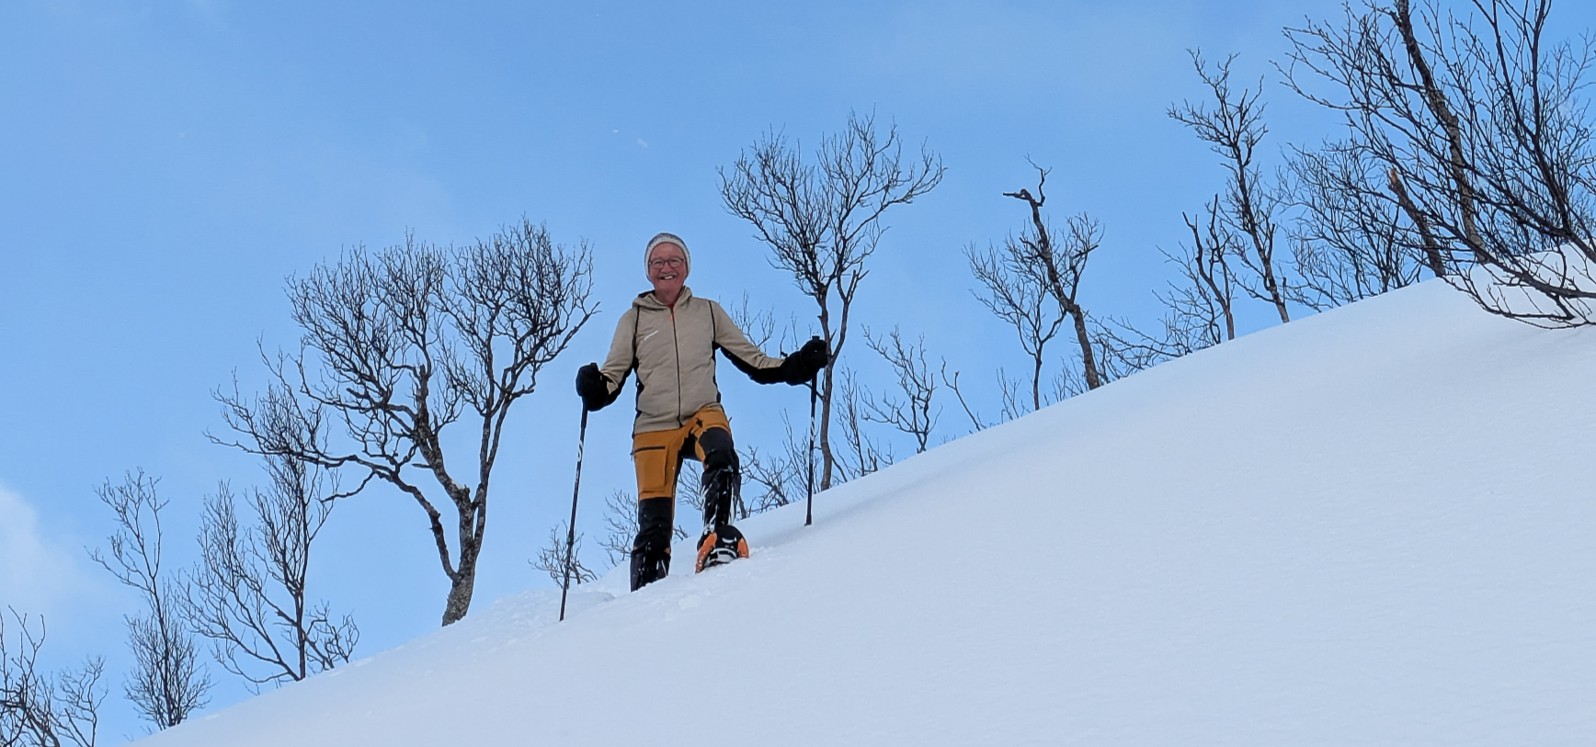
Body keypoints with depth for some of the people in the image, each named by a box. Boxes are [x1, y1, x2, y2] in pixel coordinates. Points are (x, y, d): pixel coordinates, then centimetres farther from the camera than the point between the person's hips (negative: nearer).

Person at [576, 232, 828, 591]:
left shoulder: (709, 312, 14)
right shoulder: (634, 319, 13)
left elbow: (754, 361, 14)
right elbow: (613, 376, 10)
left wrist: (799, 365, -2)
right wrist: (593, 388, -13)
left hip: (704, 414, 0)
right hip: (654, 425, 0)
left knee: (721, 455, -35)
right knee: (653, 523, -9)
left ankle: (717, 535, -34)